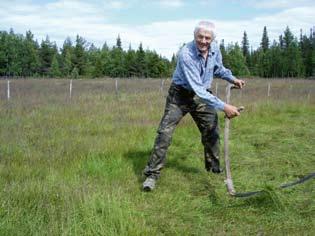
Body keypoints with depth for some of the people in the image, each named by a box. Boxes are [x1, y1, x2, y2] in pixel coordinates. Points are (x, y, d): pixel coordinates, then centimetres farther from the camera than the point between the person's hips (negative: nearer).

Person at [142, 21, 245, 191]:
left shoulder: (215, 48, -8)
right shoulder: (186, 54, -30)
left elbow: (218, 68, 16)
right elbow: (197, 89, -35)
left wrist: (232, 78, -1)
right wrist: (223, 106, -37)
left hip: (202, 95, 6)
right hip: (180, 95, -6)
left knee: (212, 132, 7)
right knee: (165, 133, -12)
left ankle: (214, 169, 28)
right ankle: (152, 174, -5)